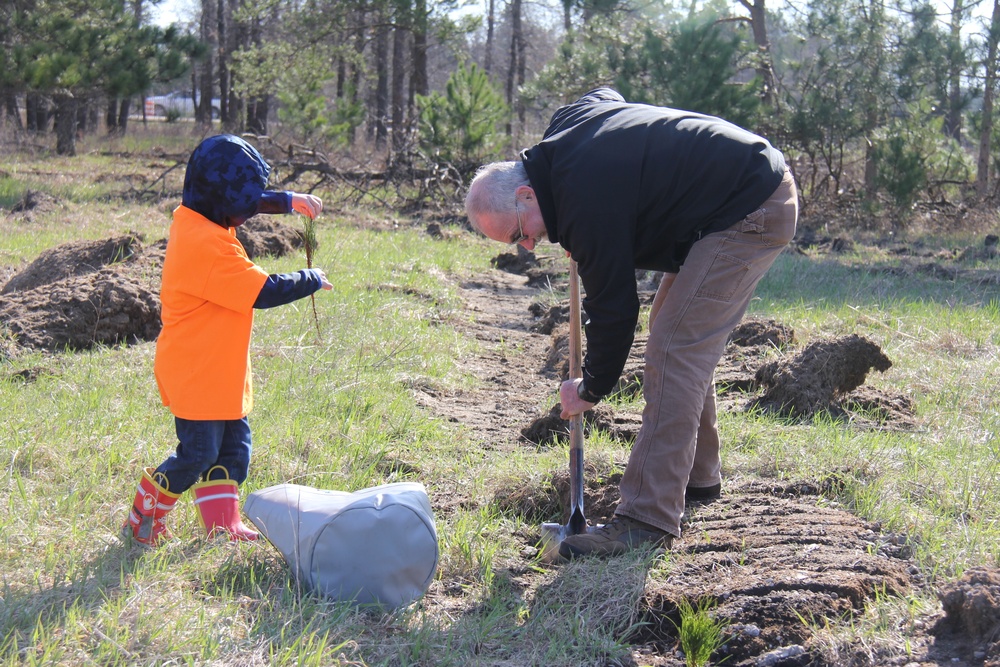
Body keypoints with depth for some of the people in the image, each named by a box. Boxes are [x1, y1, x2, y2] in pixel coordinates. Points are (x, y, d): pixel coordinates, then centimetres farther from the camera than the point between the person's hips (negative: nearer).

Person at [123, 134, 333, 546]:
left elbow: (251, 203, 23)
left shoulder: (190, 219, 4)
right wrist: (312, 280, -7)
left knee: (233, 445, 12)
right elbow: (265, 292, -22)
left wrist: (289, 201, 11)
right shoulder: (210, 247, -26)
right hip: (197, 376, -10)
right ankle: (141, 522, 14)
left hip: (218, 374, 10)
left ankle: (223, 525, 17)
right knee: (198, 455, -1)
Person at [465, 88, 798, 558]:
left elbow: (614, 308, -18)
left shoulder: (588, 200, -26)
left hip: (750, 215, -11)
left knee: (674, 349, -16)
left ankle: (649, 518, -18)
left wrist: (590, 391, -2)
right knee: (685, 342, 18)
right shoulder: (564, 125, 1)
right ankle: (698, 476, 30)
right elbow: (605, 94, 26)